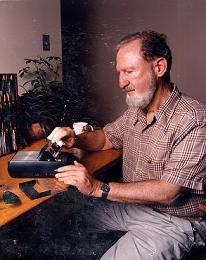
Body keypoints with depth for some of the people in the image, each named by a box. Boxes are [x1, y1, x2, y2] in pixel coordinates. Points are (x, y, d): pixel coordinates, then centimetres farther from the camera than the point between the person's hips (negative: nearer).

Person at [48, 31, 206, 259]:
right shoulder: (135, 110, 1)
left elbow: (168, 192, -28)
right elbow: (106, 137, 15)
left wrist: (98, 188, -30)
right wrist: (75, 139, -7)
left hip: (171, 221, -6)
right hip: (131, 204, 7)